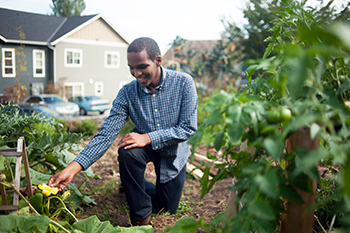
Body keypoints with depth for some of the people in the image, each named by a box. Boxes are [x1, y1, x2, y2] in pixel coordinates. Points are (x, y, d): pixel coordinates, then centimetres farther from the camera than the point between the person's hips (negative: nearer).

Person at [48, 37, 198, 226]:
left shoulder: (183, 83, -23)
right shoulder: (127, 93, -19)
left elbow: (188, 127, -23)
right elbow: (106, 134, -22)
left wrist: (148, 137, -35)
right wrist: (73, 168, -34)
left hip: (173, 152, 0)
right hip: (145, 147, 0)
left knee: (166, 208, 8)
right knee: (127, 151, -36)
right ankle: (140, 216, -13)